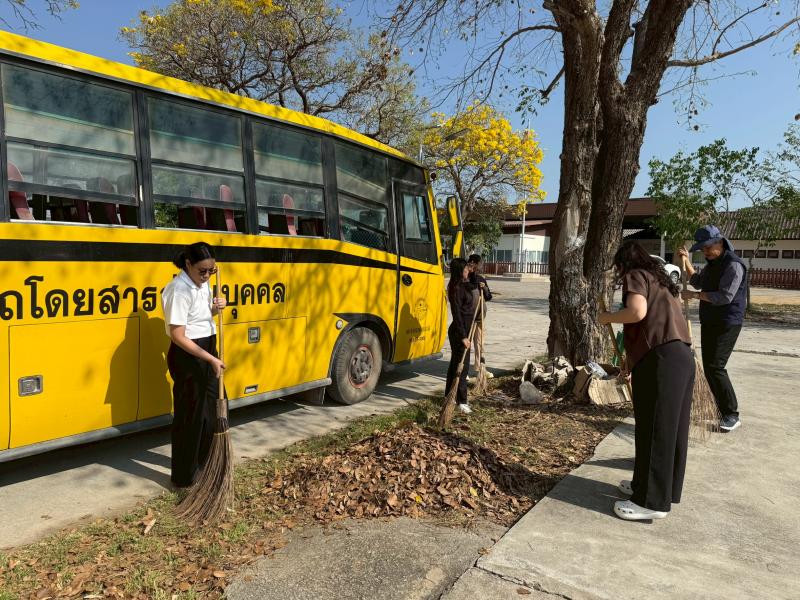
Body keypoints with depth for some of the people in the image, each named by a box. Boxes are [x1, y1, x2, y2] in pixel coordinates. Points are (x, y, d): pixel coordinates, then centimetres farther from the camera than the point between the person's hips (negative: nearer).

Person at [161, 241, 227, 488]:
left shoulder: (203, 283, 6)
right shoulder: (179, 290, -20)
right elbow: (178, 336, -23)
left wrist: (215, 309, -3)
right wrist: (210, 359, -23)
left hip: (208, 351, 9)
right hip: (187, 356, -9)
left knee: (214, 408, 19)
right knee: (190, 416, 2)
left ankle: (205, 463, 39)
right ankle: (184, 477, 19)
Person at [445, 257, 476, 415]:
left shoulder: (464, 286, 11)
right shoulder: (456, 288, -18)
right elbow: (457, 314, -22)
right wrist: (463, 336, -24)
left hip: (465, 329, 10)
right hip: (459, 331, -10)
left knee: (456, 363, 17)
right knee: (461, 365, -5)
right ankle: (461, 401, 0)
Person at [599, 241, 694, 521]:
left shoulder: (636, 276, 0)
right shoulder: (659, 279, 26)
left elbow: (637, 311, -20)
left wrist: (608, 317, -1)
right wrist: (632, 360, 34)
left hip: (661, 359, -9)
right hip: (681, 356, 10)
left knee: (653, 430, -3)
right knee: (670, 429, 16)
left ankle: (652, 501, 6)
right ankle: (657, 488, 29)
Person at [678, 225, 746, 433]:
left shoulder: (733, 264, -15)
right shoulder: (712, 263, 14)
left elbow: (725, 296, -22)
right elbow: (697, 282, 28)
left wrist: (695, 295, -16)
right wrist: (687, 260, 19)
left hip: (727, 324, -9)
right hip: (709, 322, 9)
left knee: (715, 367, -14)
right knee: (709, 367, 10)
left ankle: (732, 415, -4)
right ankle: (723, 408, 22)